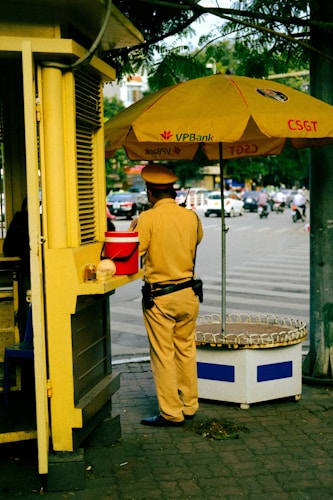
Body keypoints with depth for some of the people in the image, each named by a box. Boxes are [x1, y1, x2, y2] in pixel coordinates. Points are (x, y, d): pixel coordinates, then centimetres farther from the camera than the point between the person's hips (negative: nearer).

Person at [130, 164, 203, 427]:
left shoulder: (148, 218, -13)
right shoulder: (191, 216, 1)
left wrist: (133, 229, 6)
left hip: (159, 296, -5)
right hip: (188, 292, 5)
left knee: (163, 354, 3)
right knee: (186, 350, 16)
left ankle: (171, 412, 9)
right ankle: (189, 405, 25)